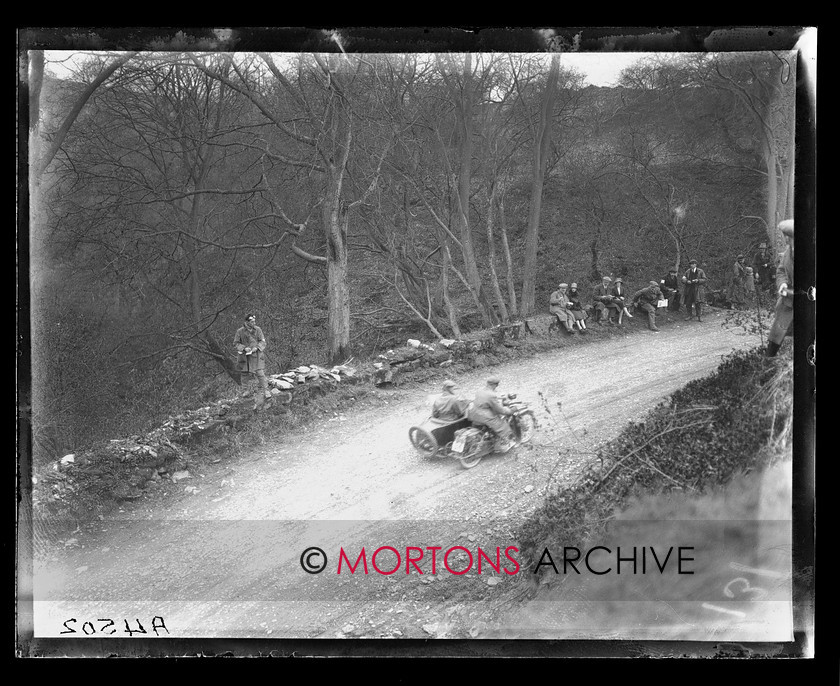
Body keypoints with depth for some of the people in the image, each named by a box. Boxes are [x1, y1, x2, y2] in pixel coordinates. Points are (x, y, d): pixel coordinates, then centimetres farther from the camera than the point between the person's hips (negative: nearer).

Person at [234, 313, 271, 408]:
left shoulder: (257, 330, -4)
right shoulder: (240, 331, -6)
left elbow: (262, 341, 1)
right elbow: (236, 343, -1)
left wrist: (256, 347, -17)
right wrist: (244, 348, -16)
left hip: (257, 354, -1)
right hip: (246, 355, 1)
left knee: (260, 373, -10)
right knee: (248, 374, 12)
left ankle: (265, 391, -6)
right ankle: (248, 390, 30)